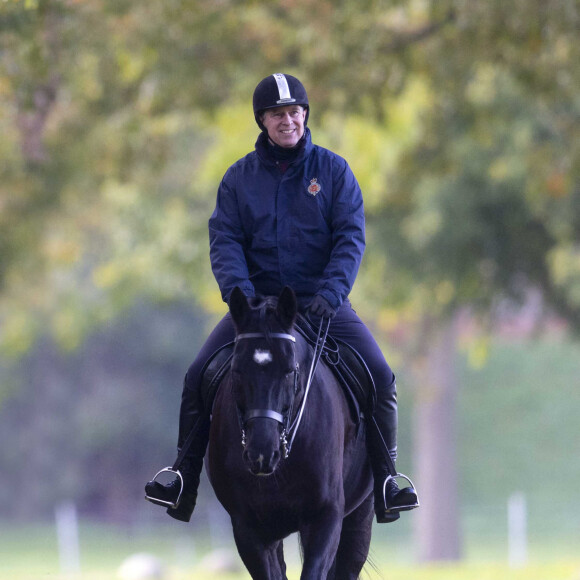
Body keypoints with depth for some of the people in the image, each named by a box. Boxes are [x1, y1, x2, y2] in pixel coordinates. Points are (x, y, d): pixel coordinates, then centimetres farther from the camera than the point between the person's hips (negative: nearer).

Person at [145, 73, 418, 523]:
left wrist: (331, 293, -21)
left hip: (322, 301, -1)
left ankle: (386, 477, -6)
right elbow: (225, 240, -1)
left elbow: (351, 238, -5)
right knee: (198, 376, -14)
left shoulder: (333, 171, 2)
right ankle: (184, 474, -2)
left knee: (379, 376, -19)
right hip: (258, 299, 1)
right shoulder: (240, 177, 6)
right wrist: (239, 291, -20)